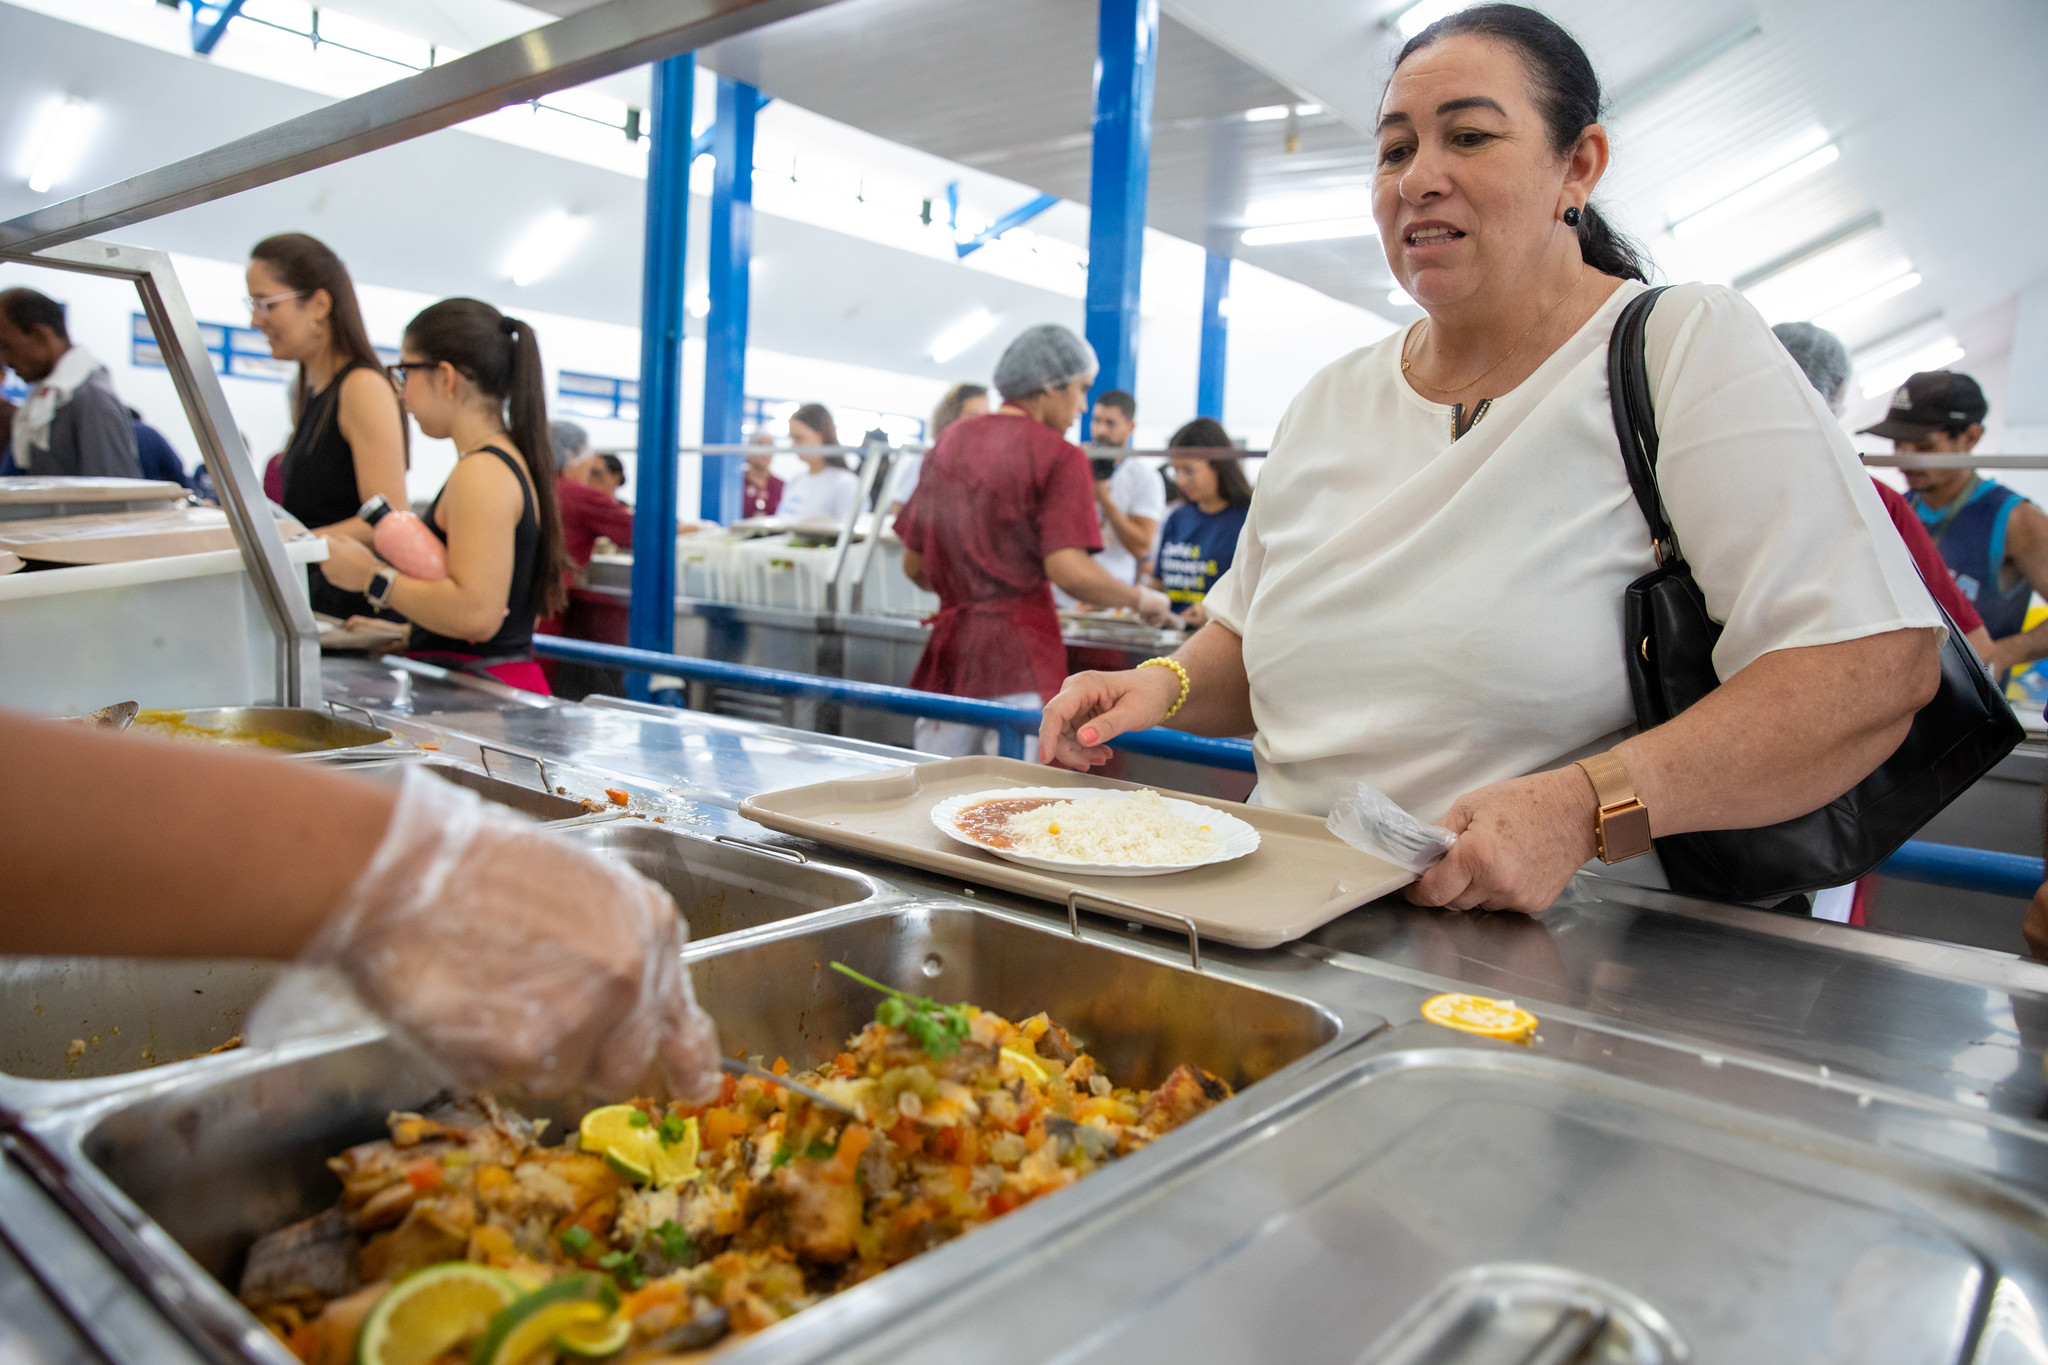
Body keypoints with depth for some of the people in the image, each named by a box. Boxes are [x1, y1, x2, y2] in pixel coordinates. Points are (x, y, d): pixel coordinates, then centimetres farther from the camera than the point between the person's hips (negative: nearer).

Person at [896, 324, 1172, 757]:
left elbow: (914, 565, 15)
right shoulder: (1059, 455, -6)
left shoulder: (948, 443, 12)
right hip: (1020, 656, -6)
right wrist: (1142, 599, -2)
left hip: (950, 645, 6)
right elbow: (1067, 569, -16)